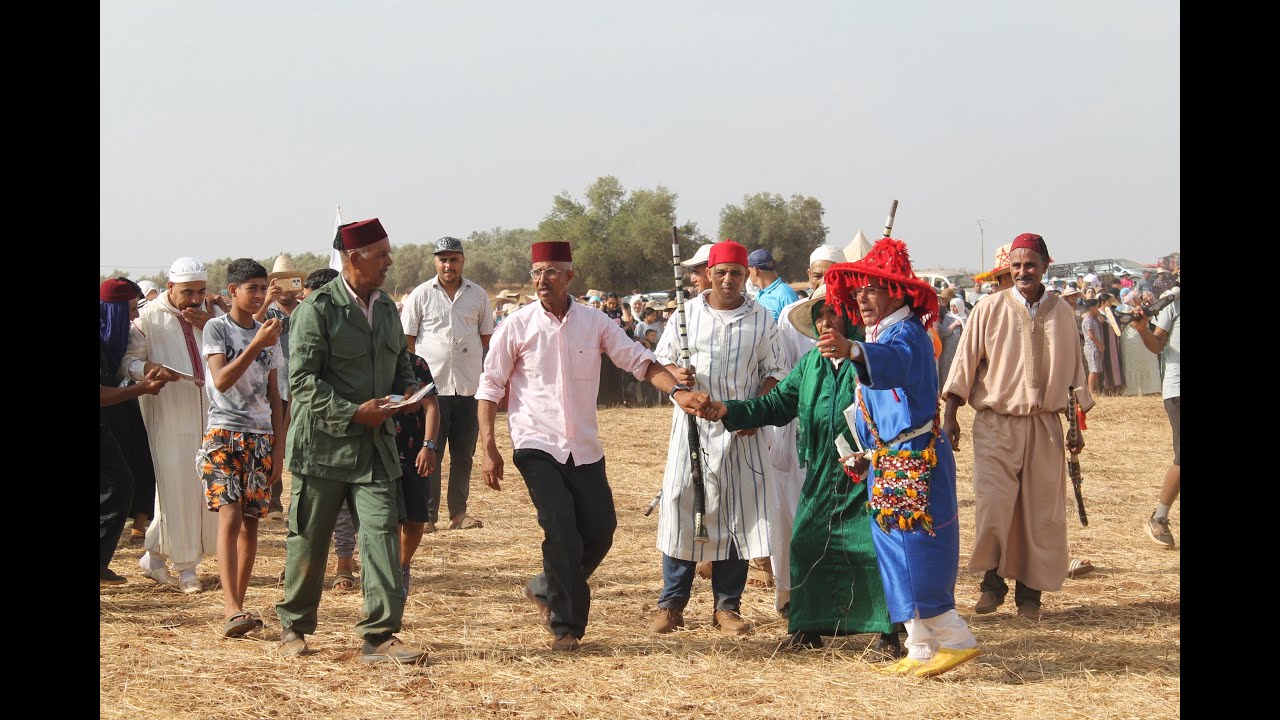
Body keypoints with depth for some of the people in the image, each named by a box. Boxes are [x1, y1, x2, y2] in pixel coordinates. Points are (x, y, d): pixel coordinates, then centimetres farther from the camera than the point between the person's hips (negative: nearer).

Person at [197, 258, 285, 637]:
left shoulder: (269, 333, 13)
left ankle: (236, 608, 12)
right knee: (230, 516, -17)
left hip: (261, 438, 5)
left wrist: (279, 446, 10)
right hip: (224, 433, -5)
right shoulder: (217, 328, -2)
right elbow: (221, 381, -15)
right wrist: (256, 345, -23)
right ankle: (231, 609, -25)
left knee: (250, 522, 4)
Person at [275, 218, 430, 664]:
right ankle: (293, 627, 26)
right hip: (323, 444, -5)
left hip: (375, 445, 5)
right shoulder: (317, 308, -9)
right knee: (308, 540, 7)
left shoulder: (386, 307, 13)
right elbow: (302, 379, -13)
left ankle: (379, 636, -6)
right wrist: (353, 412, -20)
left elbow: (400, 361, 25)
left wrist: (408, 389, 3)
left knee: (383, 534, -7)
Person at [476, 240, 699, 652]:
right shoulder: (517, 326, -2)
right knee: (562, 531, -14)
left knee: (601, 529, 3)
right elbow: (490, 387, 0)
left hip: (585, 448, 4)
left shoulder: (594, 323, 4)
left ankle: (547, 589, 28)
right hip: (537, 447, -4)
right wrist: (488, 448, -7)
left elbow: (640, 361, 2)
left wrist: (676, 391, -16)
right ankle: (566, 625, -1)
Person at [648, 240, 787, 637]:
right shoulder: (687, 313, 5)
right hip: (693, 424, 0)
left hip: (741, 429, 0)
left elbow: (775, 370, 7)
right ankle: (671, 604, 6)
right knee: (681, 505, -2)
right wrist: (675, 374, -14)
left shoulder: (761, 318, 5)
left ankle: (727, 605, 10)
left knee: (736, 513, 1)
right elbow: (661, 358, 10)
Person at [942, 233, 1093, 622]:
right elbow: (965, 361, -1)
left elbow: (1074, 369, 13)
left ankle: (1029, 590, 15)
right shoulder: (990, 309, -3)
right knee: (992, 504, -11)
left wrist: (1077, 426, 12)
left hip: (1045, 425, 3)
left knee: (1041, 510, 4)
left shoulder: (1061, 313, 6)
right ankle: (993, 581, 7)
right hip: (995, 423, -2)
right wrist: (950, 415, -6)